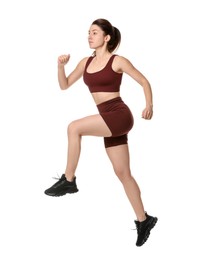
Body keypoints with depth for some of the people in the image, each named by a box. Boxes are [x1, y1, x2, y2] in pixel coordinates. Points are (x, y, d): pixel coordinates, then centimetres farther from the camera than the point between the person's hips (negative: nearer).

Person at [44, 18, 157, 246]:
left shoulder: (117, 61, -3)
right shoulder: (86, 62, 14)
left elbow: (144, 82, 1)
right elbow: (64, 85, 16)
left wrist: (149, 105, -13)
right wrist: (61, 66, -1)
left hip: (119, 116, -7)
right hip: (108, 120, 7)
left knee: (74, 127, -21)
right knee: (122, 173, 7)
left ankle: (68, 180, -8)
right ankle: (143, 220, 16)